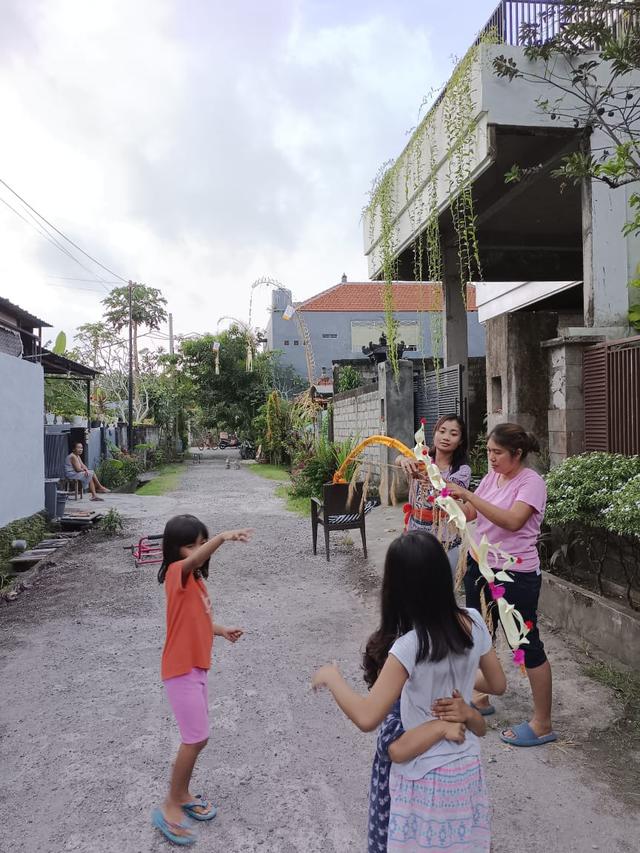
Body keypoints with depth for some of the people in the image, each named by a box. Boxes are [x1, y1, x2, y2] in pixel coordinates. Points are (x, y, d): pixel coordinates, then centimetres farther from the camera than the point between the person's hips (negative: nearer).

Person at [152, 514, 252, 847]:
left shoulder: (194, 579, 10)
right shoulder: (177, 572, -18)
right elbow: (194, 559, -42)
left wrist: (222, 630, 8)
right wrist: (224, 537, -57)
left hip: (195, 667, 9)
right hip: (181, 670, -9)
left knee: (196, 738, 18)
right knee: (196, 739, -2)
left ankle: (182, 795, 35)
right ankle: (170, 807, 14)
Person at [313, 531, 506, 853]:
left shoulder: (409, 646, -29)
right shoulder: (473, 622, -11)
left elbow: (367, 718, -28)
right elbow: (498, 684, 3)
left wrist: (331, 676, -13)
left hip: (426, 778, -5)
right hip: (468, 767, 5)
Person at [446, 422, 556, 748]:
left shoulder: (531, 482, -15)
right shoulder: (491, 477, 7)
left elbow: (512, 520, -29)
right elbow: (467, 514, 7)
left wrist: (468, 494, -30)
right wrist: (449, 495, -10)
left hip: (516, 575, -8)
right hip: (481, 566, 8)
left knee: (527, 644, 2)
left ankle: (542, 724, 15)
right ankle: (481, 698, 40)